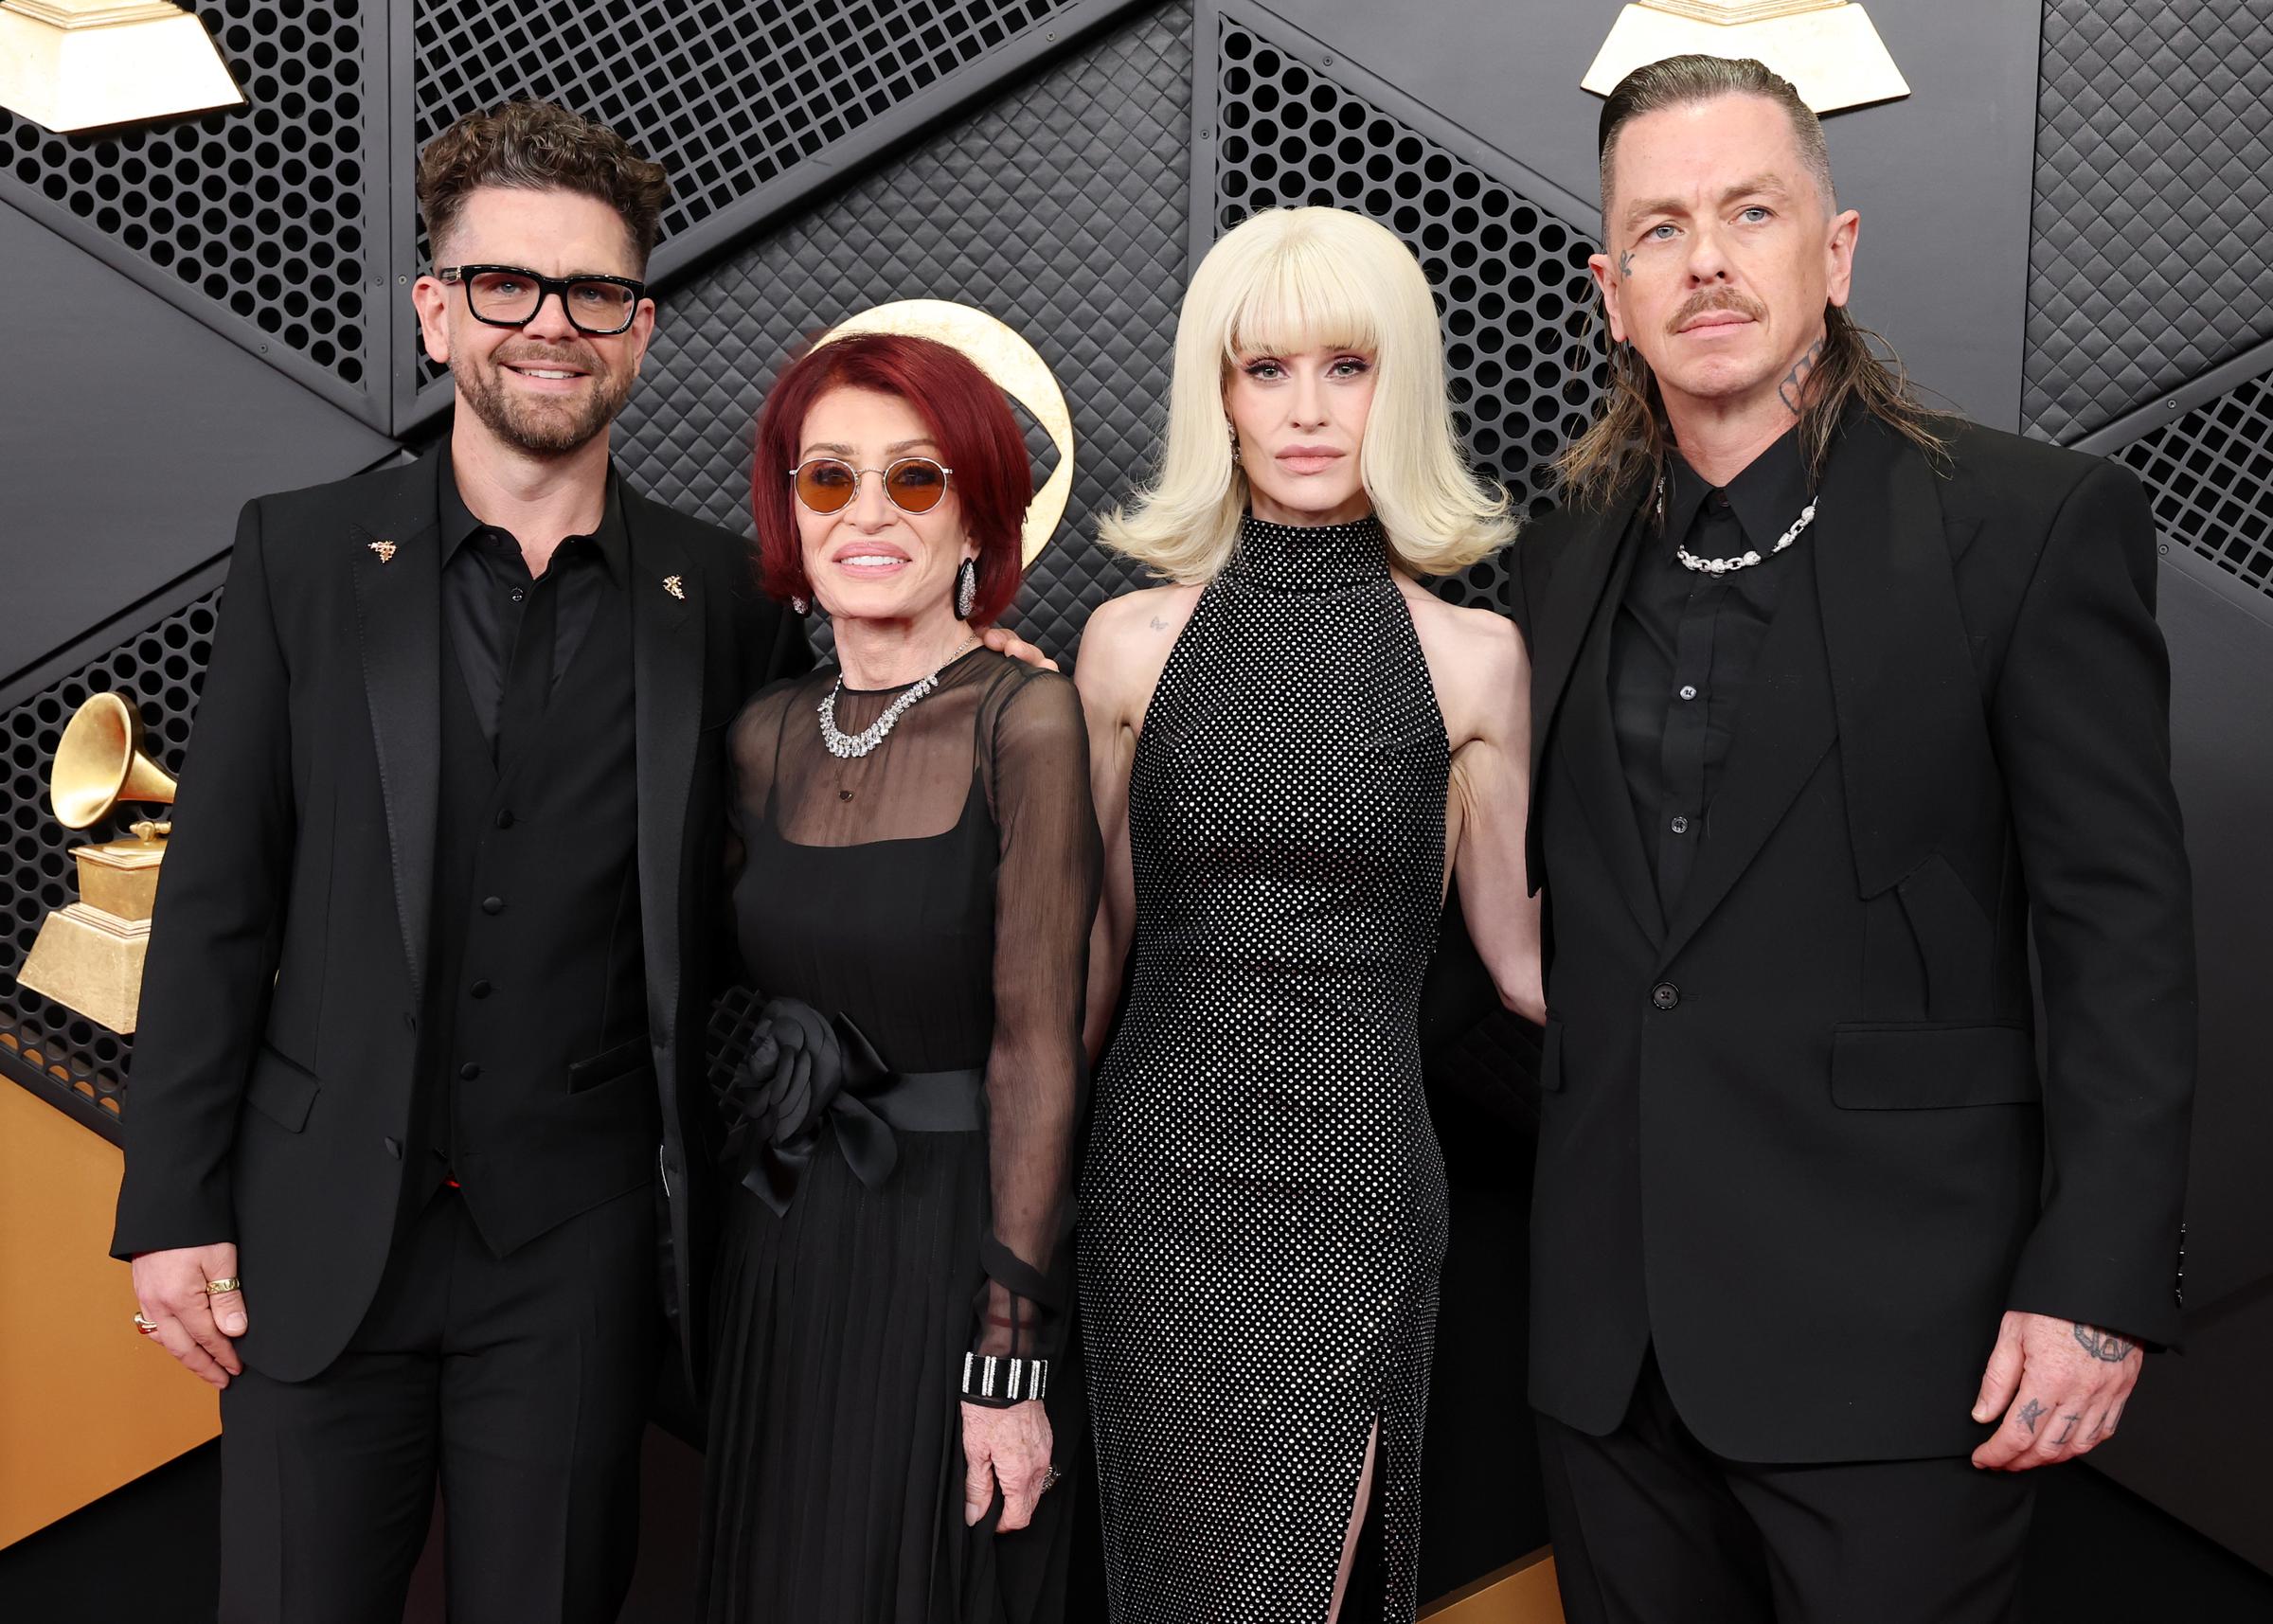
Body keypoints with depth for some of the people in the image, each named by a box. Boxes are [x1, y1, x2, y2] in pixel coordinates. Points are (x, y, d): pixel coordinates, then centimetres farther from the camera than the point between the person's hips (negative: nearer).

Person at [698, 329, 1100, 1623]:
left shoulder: (1024, 722, -13)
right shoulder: (770, 737, 4)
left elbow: (1036, 1047, -14)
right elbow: (768, 994, 11)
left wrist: (1007, 1356, -15)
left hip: (955, 1243, -5)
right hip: (784, 1250, 5)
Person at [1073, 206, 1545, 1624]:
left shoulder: (1473, 656, -1)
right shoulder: (1136, 643, 2)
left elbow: (1520, 954, 6)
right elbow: (1095, 934, 9)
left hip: (1357, 1185, -1)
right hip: (1163, 1174, 1)